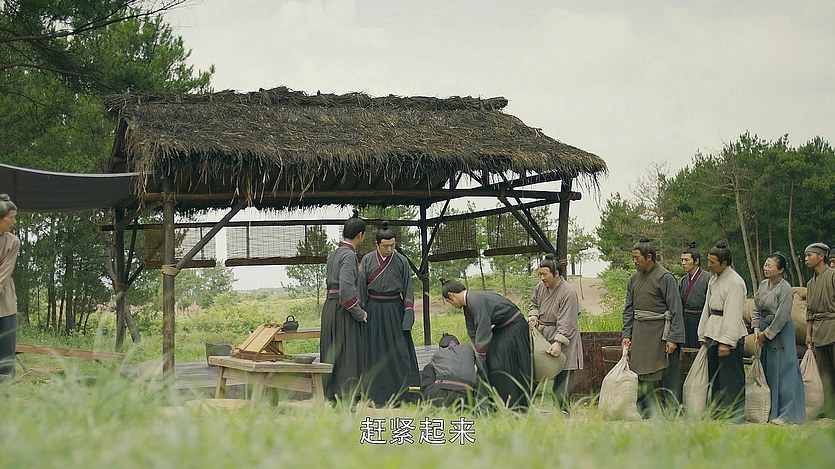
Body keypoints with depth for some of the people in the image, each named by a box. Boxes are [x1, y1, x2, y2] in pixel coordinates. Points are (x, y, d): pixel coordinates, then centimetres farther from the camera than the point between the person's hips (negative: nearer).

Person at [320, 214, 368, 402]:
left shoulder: (333, 254, 13)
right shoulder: (349, 255, -14)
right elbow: (346, 288, -23)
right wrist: (359, 313, -15)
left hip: (329, 307, 9)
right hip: (344, 309, -9)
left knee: (332, 355, 14)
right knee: (349, 357, -4)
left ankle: (330, 397, 19)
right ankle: (348, 399, -3)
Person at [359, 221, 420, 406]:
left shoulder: (401, 261, 1)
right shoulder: (367, 260, 1)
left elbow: (408, 287, 4)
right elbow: (361, 287, 2)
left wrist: (409, 310, -5)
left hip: (394, 309, 0)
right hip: (373, 310, 0)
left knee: (399, 350, -1)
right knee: (375, 351, 1)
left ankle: (404, 393, 2)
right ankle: (376, 395, 4)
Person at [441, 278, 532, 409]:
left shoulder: (475, 300, -25)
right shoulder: (467, 306, 5)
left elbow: (483, 332, -26)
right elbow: (473, 334, 12)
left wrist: (479, 362, -21)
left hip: (515, 328, -9)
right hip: (502, 329, 9)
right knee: (490, 363, 8)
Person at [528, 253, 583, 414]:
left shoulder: (568, 293, -18)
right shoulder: (539, 288, 5)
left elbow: (566, 322, -23)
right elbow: (534, 303, 26)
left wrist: (558, 343, -31)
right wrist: (533, 315, 3)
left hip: (564, 338, -7)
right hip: (543, 337, 7)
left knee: (564, 376, -8)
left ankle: (562, 410, -6)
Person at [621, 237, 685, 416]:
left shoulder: (665, 278, -7)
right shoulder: (633, 279, 13)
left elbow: (676, 310, -10)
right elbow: (628, 310, 18)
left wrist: (673, 338, -15)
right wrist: (626, 334, 9)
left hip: (660, 332, -6)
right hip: (639, 333, 6)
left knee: (665, 377, -4)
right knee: (642, 376, 7)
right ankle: (645, 415, 13)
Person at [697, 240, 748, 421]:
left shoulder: (734, 282, -13)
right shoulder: (714, 279, 15)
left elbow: (733, 314, -18)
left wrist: (726, 341, -21)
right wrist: (703, 334, 16)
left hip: (730, 335, -9)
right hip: (713, 334, 9)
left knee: (731, 378, -7)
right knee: (714, 377, 12)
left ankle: (736, 415, -3)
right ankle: (716, 412, 19)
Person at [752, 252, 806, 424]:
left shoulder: (785, 289, -15)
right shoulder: (763, 284, 8)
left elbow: (782, 316, -17)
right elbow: (756, 308, 12)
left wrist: (767, 333, -12)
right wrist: (756, 328, -2)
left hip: (780, 332, -8)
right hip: (764, 330, 8)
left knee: (783, 370, -5)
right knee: (767, 370, 12)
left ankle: (786, 414, 0)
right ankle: (771, 411, 21)